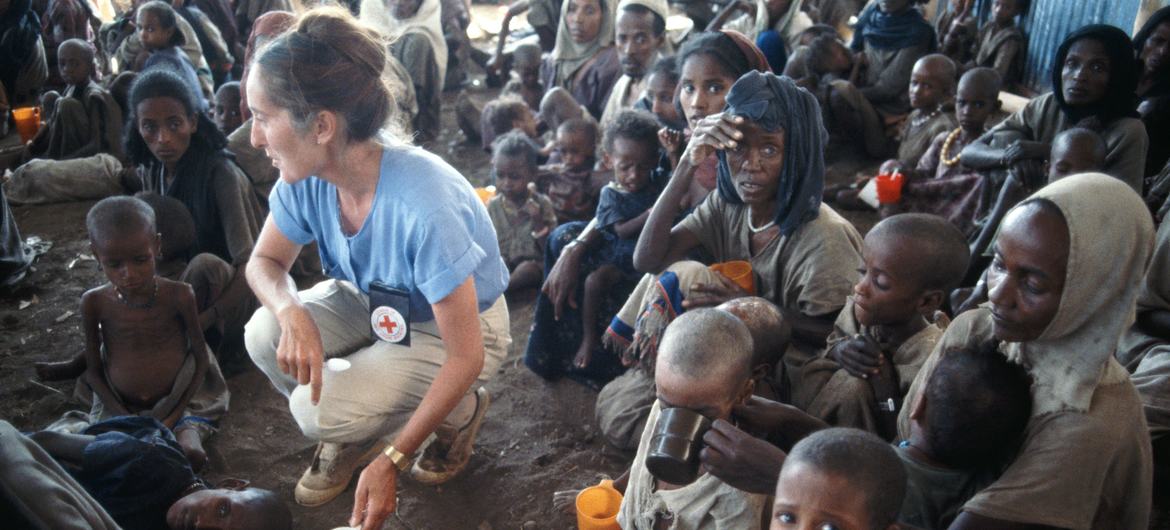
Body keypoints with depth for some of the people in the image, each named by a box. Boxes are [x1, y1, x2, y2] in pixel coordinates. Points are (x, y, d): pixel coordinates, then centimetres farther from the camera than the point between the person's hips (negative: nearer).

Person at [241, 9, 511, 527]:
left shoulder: (424, 207, -39)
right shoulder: (308, 175, -19)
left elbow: (467, 358, -30)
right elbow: (265, 262, -2)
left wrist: (392, 460, -28)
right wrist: (292, 313, -27)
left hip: (451, 329, -6)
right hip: (376, 305, 6)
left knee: (319, 410, -23)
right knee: (264, 335, -19)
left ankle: (461, 411, 4)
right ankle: (347, 435, 10)